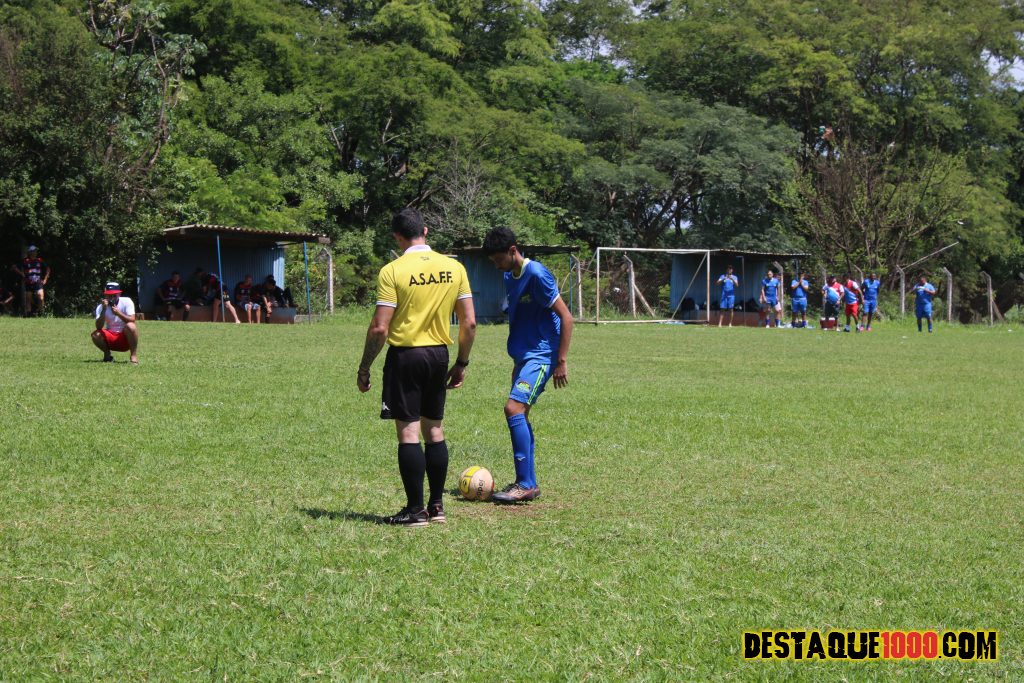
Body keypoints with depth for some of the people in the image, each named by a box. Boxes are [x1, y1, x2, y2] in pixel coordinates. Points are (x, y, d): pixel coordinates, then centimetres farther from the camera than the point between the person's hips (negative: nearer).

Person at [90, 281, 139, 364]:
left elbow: (132, 320, -22)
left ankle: (133, 355, -22)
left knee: (130, 326, -33)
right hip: (110, 338, 2)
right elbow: (99, 327, -19)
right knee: (95, 334, -26)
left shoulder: (126, 302, -10)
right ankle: (107, 355, 1)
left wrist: (118, 313, -38)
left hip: (126, 337, -2)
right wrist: (104, 310, -29)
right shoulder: (101, 307, -5)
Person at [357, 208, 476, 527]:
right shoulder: (454, 268, 2)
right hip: (439, 354, 5)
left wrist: (364, 368, -4)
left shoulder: (393, 271, -11)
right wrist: (462, 363, 15)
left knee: (408, 432, 0)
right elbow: (469, 323, 3)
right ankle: (437, 506, 18)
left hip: (405, 355, -5)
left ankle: (415, 510, 1)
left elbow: (379, 328, -14)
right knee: (435, 430, 14)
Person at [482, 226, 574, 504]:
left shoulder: (537, 275, -15)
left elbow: (565, 317, -16)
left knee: (514, 409, -19)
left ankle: (526, 484, -18)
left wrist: (562, 361, -18)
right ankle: (527, 484, 16)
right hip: (523, 356, 9)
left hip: (541, 356, -9)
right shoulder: (509, 277, 12)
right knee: (520, 417, 9)